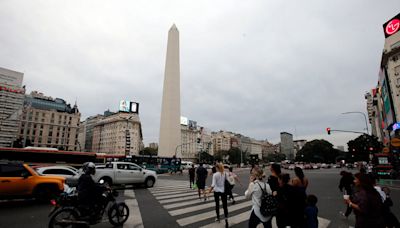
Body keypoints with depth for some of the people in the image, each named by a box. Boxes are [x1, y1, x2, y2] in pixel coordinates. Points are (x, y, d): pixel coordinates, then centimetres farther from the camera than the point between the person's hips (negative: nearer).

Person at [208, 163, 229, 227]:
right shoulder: (226, 174, -5)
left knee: (217, 204, 17)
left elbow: (213, 185, -15)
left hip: (216, 191, -1)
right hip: (223, 191, 1)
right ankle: (226, 219, -10)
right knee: (225, 205, 5)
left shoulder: (215, 175, -14)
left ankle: (218, 217, 31)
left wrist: (210, 191, -2)